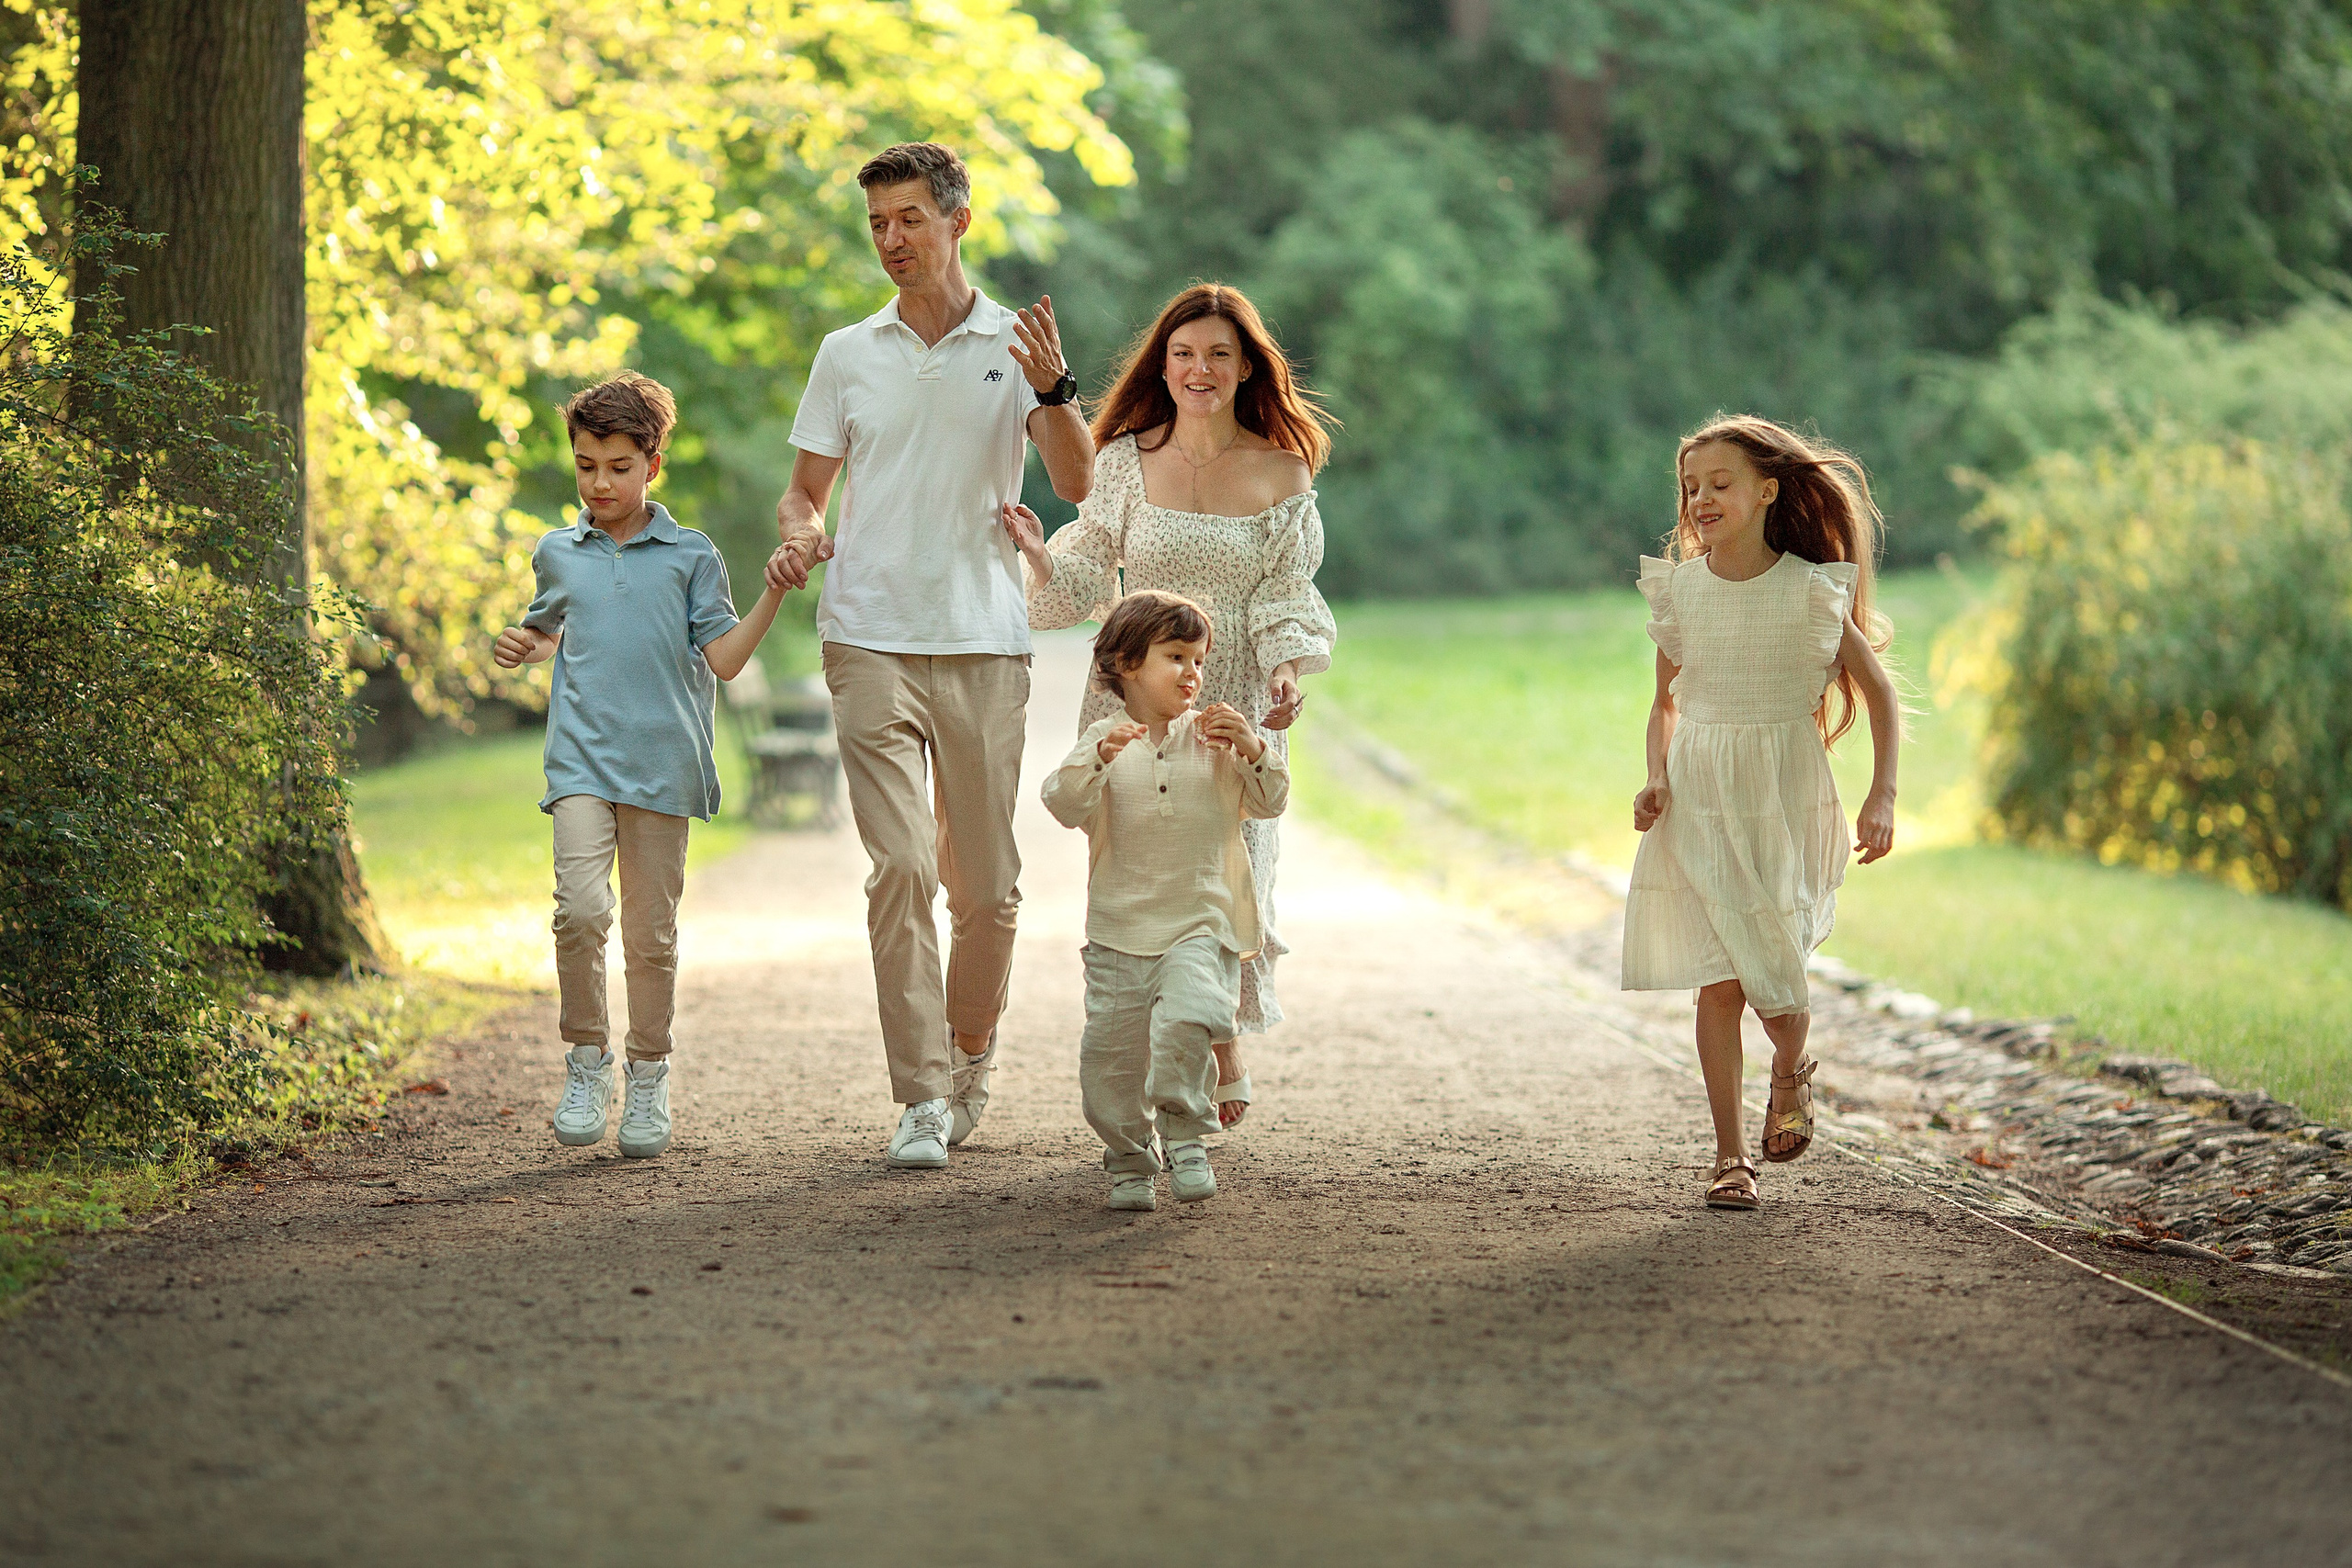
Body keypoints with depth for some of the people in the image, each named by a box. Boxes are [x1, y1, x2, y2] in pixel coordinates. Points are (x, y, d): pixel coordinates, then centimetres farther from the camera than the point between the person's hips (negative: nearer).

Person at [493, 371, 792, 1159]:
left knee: (651, 931, 5)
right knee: (581, 908, -18)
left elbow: (723, 658, 1)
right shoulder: (557, 555, 12)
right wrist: (521, 648, 8)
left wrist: (774, 594, -9)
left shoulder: (691, 556, 5)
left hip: (662, 764, 0)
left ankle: (649, 1080, 21)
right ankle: (586, 1063, -1)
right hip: (581, 759, 1)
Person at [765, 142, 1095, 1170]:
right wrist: (797, 535, -5)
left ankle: (970, 1063, 25)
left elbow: (1076, 487, -5)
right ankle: (921, 1099, -10)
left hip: (984, 641, 0)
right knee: (901, 865, -12)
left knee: (986, 882, 4)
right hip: (870, 640, 0)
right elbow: (806, 488, 18)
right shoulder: (847, 355, 11)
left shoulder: (1016, 347, 6)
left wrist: (1054, 389, -22)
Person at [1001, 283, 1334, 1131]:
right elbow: (1086, 581, 5)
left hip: (1236, 710, 0)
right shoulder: (1127, 461, 4)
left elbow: (1284, 599, 2)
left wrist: (1286, 672, -15)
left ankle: (1224, 1046, 21)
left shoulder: (1283, 474, 3)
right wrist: (1037, 552, -14)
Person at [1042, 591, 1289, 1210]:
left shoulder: (1214, 739, 6)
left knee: (1183, 1021, -26)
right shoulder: (1105, 740, 4)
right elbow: (1065, 805, -10)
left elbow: (1269, 803, 4)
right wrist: (1099, 756, -28)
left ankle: (1185, 1136, -9)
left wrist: (1255, 751, -15)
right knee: (1110, 1057, 1)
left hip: (1201, 924, -1)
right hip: (1119, 932, 1)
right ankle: (1129, 1162, 21)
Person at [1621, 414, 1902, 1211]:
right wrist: (1656, 779, -2)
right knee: (1719, 978, -4)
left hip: (1786, 795, -2)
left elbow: (1880, 695, 3)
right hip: (1700, 799, 2)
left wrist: (1882, 797, -6)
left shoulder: (1811, 592, -5)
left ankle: (1792, 1071, 27)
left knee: (1771, 960, -9)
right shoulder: (1679, 591, 2)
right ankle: (1730, 1156, 4)